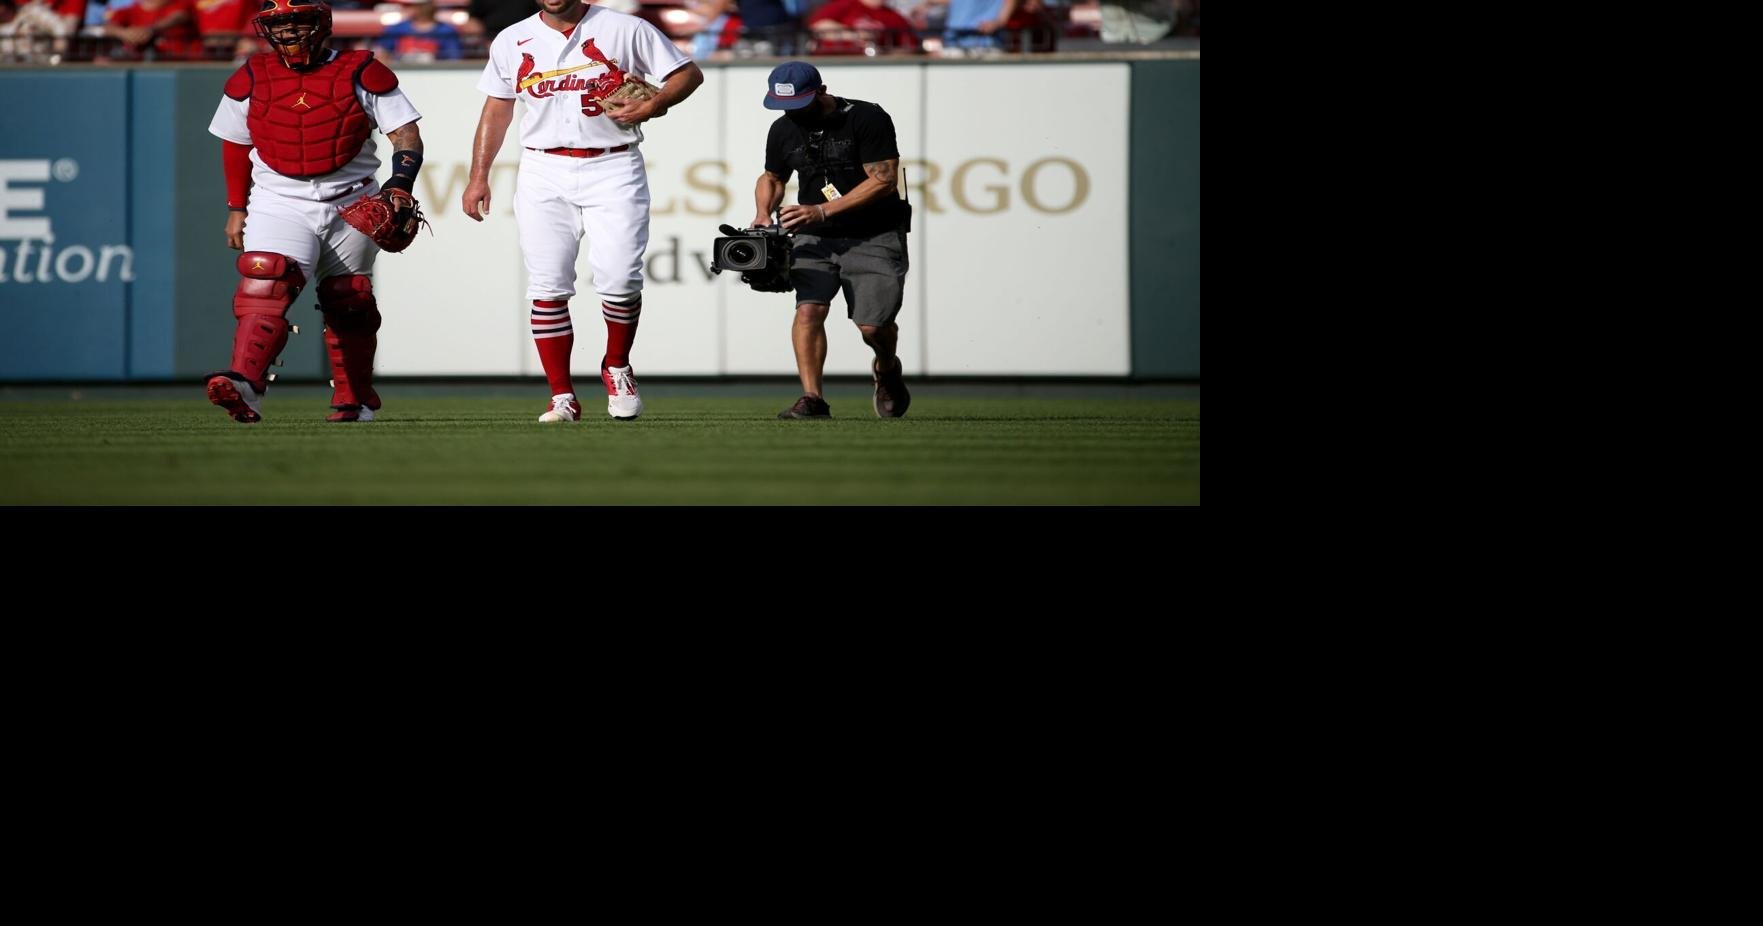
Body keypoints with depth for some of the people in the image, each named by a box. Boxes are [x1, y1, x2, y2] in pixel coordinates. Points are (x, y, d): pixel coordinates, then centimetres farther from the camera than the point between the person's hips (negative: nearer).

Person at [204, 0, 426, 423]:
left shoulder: (361, 74, -3)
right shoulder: (251, 79, 5)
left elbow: (407, 136, -4)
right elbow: (235, 145, 18)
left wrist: (398, 189, -18)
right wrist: (236, 208, 16)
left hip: (351, 205, 0)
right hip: (278, 202, 0)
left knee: (347, 303, 7)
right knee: (264, 287, -20)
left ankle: (355, 400, 24)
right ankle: (244, 386, -36)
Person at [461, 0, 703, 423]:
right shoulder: (512, 41, 10)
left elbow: (689, 74, 6)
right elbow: (496, 110, 17)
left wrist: (651, 107, -12)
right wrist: (478, 177, 11)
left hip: (613, 170, -2)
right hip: (543, 175, 2)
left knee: (620, 278, -13)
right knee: (547, 288, -3)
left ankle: (617, 368, 14)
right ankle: (562, 397, 4)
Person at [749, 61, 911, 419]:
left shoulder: (868, 119, -12)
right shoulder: (784, 130, 5)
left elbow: (883, 179, -18)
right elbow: (772, 177, 23)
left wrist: (822, 211, -23)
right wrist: (763, 213, 0)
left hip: (874, 237, -4)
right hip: (816, 239, 4)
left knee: (872, 324, -11)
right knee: (808, 309, -20)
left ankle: (887, 369, 24)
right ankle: (812, 399, -19)